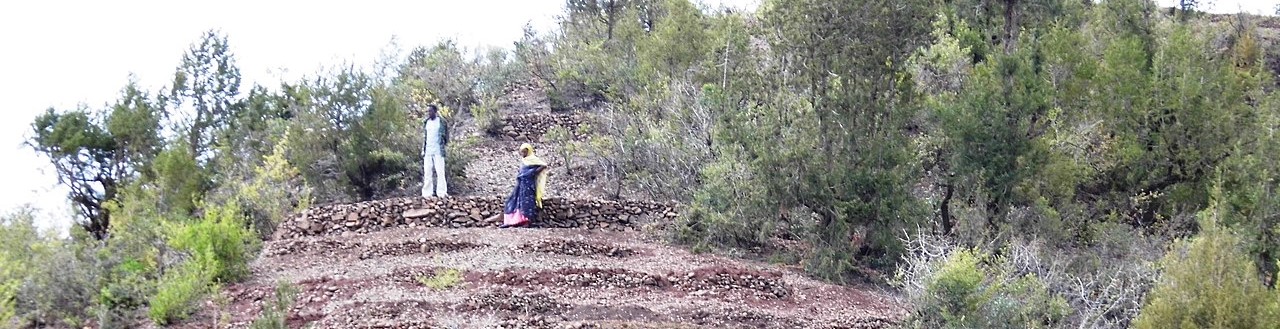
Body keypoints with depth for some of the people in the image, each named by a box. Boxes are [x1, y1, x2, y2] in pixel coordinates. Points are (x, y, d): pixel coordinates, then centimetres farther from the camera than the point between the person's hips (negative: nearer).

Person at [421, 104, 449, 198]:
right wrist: (423, 150, 11)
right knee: (427, 172, 1)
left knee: (440, 171, -7)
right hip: (428, 151, 4)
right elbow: (424, 136, 17)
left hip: (438, 150, -4)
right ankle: (427, 193, 4)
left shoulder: (441, 122, 1)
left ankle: (442, 192, -5)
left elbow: (445, 135, 8)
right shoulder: (425, 122, 12)